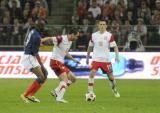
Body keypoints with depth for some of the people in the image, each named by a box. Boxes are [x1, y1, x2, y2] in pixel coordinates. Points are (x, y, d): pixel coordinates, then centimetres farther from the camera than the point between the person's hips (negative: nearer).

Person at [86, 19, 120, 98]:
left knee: (110, 76, 7)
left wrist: (117, 56, -21)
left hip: (106, 59, -1)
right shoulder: (94, 35, 4)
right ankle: (90, 92, -15)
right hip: (96, 59, 1)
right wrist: (87, 57, 19)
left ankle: (115, 91, 30)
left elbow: (114, 46, -7)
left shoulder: (109, 35, -3)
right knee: (92, 74, -18)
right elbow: (90, 47, 16)